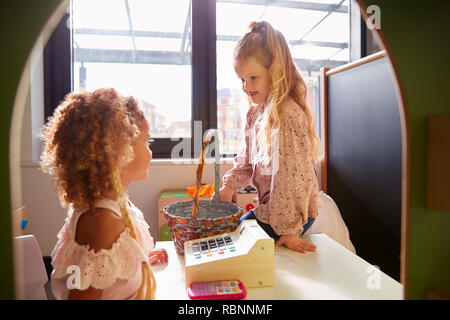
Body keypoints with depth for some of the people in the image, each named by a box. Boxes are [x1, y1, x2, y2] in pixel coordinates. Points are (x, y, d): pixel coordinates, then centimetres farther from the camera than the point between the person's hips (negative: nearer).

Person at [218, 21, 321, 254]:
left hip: (292, 212, -9)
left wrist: (290, 230, -22)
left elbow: (293, 176, -25)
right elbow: (247, 159, 14)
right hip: (272, 206, 9)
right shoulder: (256, 112, 7)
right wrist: (229, 186, 1)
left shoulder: (287, 114, -24)